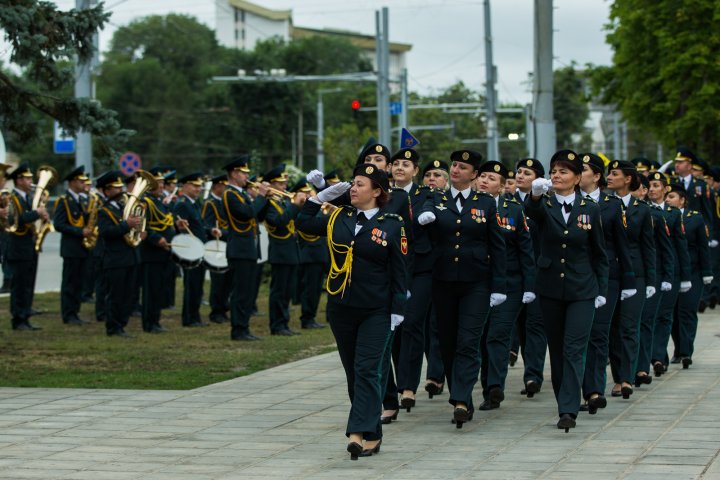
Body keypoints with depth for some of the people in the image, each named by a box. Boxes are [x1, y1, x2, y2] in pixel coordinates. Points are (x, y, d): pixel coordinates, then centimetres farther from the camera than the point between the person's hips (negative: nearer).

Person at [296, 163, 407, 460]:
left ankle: (360, 434, -17)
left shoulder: (392, 225, -5)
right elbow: (303, 224, 19)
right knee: (353, 373, 9)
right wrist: (322, 196, 11)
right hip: (341, 309, 5)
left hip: (376, 312, -5)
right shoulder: (339, 218, 8)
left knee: (366, 371, -12)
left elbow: (399, 272, -4)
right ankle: (372, 435, 19)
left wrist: (398, 310, -8)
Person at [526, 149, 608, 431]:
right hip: (550, 289, 2)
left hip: (582, 291, -2)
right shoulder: (545, 205, 0)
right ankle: (564, 403, 19)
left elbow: (600, 254, 7)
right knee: (556, 350, 8)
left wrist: (602, 290, 4)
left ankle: (568, 410, -15)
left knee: (574, 349, -11)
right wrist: (536, 195, -48)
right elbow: (532, 212, -26)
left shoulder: (590, 209, 1)